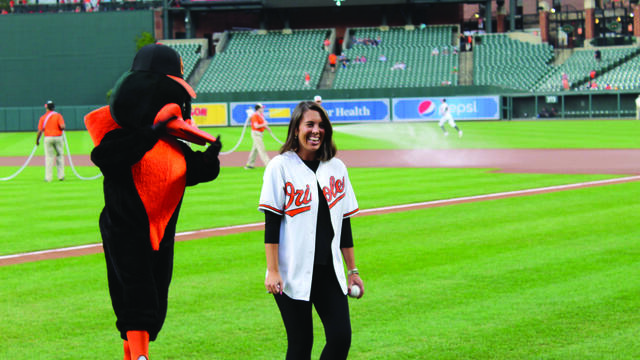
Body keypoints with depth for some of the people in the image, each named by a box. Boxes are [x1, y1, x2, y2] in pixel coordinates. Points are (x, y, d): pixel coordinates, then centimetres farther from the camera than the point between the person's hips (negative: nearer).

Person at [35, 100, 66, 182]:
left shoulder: (43, 117, -1)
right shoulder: (58, 115, -3)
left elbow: (40, 131, -2)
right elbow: (62, 126, -14)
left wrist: (37, 140, 10)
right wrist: (61, 129, 10)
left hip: (48, 138, 0)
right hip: (58, 137, 0)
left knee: (49, 157, 3)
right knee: (60, 156, 12)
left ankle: (48, 177, 0)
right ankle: (61, 175, 11)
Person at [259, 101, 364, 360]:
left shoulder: (337, 168, 11)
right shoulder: (281, 166, -3)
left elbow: (344, 224, 15)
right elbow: (271, 224, -6)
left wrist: (352, 270, 13)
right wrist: (272, 271, -13)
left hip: (329, 272, 4)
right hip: (293, 273, -4)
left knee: (341, 337, -6)